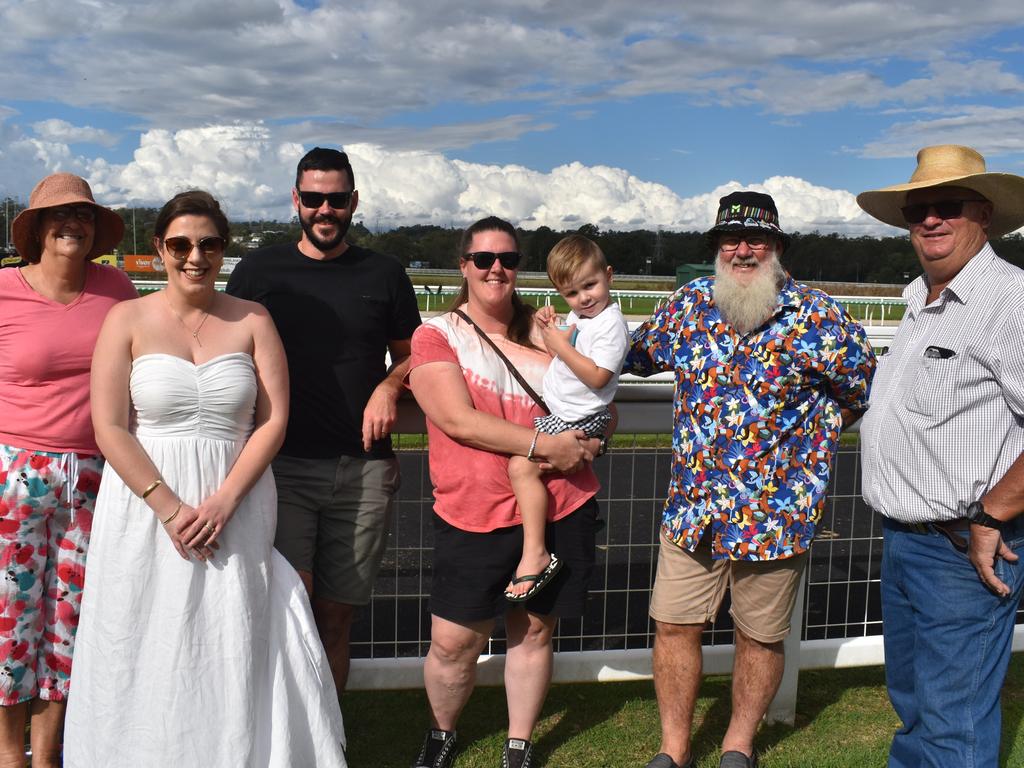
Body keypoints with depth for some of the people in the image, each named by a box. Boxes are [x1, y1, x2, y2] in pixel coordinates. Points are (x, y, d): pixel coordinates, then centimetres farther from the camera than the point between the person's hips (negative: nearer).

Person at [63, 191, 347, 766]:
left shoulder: (252, 320, 4)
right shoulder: (128, 320, 1)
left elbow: (274, 419, -1)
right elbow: (110, 427, -5)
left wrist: (223, 502, -12)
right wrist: (170, 508, -13)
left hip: (235, 506, 1)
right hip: (145, 504, 0)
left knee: (232, 648, 5)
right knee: (147, 649, 6)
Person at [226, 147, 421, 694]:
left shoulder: (383, 275, 10)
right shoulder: (259, 271, 7)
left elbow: (410, 355, 19)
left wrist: (389, 386, -4)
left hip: (364, 468, 2)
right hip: (283, 463, -1)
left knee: (336, 614, 8)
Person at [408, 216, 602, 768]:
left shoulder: (544, 331, 9)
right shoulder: (436, 335, -2)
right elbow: (458, 419, -15)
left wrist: (586, 442, -9)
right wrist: (543, 445, -19)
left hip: (560, 511, 3)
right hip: (473, 516, -3)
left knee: (534, 630, 13)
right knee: (453, 642, 2)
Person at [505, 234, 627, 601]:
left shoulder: (611, 324, -17)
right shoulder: (577, 317, 11)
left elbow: (597, 377, -25)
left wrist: (562, 347, -20)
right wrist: (549, 329, 5)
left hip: (579, 419, -11)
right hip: (557, 412, 11)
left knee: (521, 465, -23)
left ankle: (535, 553, -20)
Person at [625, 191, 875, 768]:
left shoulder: (817, 316, -8)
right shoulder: (689, 303, 3)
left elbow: (867, 386, 2)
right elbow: (641, 354, 20)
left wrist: (809, 433, 5)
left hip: (775, 514, -2)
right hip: (692, 506, 3)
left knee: (761, 637, 13)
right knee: (675, 627, 8)